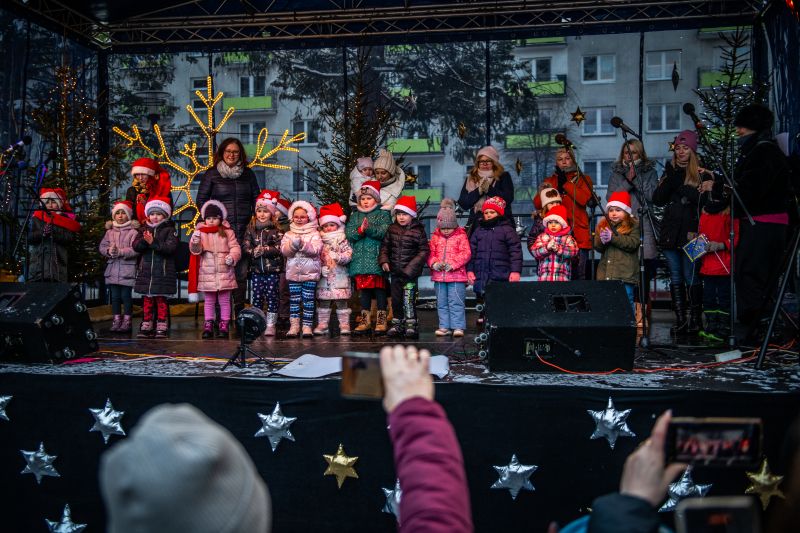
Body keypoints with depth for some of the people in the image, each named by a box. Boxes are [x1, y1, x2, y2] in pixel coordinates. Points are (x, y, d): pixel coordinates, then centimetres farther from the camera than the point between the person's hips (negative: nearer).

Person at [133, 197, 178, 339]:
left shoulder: (170, 230, 0)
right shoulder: (144, 229, 13)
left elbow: (170, 247, -15)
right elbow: (135, 246, 0)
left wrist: (153, 242, -22)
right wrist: (144, 240, -20)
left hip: (163, 272, -4)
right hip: (145, 270, 4)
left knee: (161, 300, -1)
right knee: (147, 300, 8)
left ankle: (162, 327, 3)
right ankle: (146, 326, 14)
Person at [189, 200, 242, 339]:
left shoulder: (227, 232, 1)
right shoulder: (200, 232, 1)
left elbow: (235, 247, -1)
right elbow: (195, 250, -5)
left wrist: (232, 257, -21)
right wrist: (195, 242, -27)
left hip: (224, 273, -1)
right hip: (207, 274, 1)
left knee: (224, 301, 6)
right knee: (208, 301, 10)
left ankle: (224, 326, 14)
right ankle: (208, 326, 16)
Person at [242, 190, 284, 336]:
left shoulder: (277, 230, -4)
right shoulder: (251, 228, 7)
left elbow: (279, 248, -11)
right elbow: (245, 246, 1)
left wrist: (264, 249, -17)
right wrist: (253, 252, -17)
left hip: (273, 269, -3)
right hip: (256, 269, 3)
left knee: (272, 297, 1)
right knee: (257, 296, 8)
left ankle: (270, 325, 7)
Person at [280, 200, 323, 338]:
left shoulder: (314, 234, 2)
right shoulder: (288, 234, 10)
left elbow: (316, 250, -12)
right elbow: (284, 250, -4)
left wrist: (303, 244, -23)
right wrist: (293, 244, -21)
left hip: (310, 272, -2)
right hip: (293, 272, 2)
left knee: (308, 300, 0)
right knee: (294, 299, 4)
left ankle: (307, 326, 4)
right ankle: (294, 325, 8)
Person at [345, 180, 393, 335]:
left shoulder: (383, 214, 5)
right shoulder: (355, 216, 16)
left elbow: (384, 232, -11)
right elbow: (348, 233, 3)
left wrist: (369, 229, -22)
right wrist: (360, 230, -15)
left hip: (377, 258, -4)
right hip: (360, 259, 4)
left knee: (379, 287, -4)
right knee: (363, 288, 7)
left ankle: (381, 320, 3)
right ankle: (365, 319, 14)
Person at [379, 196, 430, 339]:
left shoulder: (418, 231, -7)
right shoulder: (392, 229, 6)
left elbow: (424, 251, -7)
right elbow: (385, 246, 15)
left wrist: (412, 267, -14)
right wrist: (384, 261, 0)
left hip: (410, 273, -5)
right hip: (395, 271, 5)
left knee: (409, 299, -6)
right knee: (395, 299, 12)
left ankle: (411, 325, 5)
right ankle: (397, 324, 23)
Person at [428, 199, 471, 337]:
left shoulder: (461, 236, 0)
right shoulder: (435, 237, 10)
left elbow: (466, 253, -8)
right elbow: (431, 253, 9)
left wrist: (453, 264, -18)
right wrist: (434, 264, -11)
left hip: (456, 275, -4)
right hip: (439, 275, 4)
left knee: (456, 302, -4)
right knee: (441, 303, 9)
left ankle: (458, 327, 1)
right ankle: (444, 327, 16)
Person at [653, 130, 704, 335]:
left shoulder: (701, 174, 1)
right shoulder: (670, 171, 15)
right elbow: (658, 199, 3)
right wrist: (670, 179, -6)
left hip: (690, 233, -5)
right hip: (670, 232, 5)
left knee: (691, 278, -4)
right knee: (675, 278, 6)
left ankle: (695, 319, 4)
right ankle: (680, 320, 10)